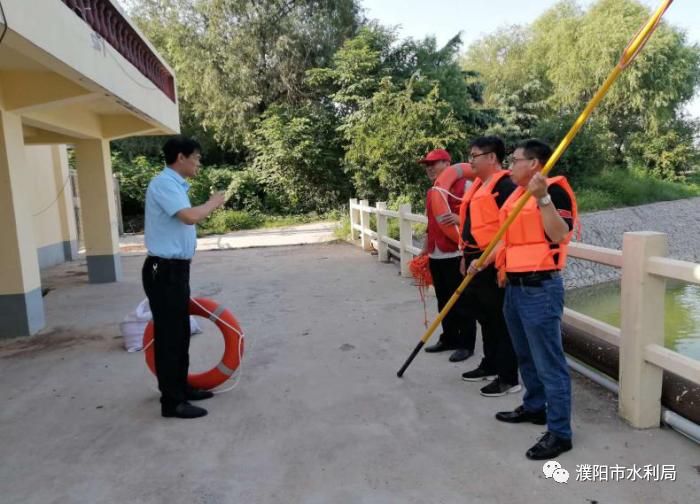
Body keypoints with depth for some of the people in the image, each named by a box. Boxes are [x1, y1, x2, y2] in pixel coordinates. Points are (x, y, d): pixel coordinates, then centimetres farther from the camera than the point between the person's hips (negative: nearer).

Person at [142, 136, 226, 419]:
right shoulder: (163, 183, -15)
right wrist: (214, 203, -9)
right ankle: (172, 401, 7)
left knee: (180, 333, 17)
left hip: (176, 269, 10)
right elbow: (190, 217, -28)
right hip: (164, 270, -10)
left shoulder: (175, 184, 15)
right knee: (168, 336, -2)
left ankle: (181, 387, 29)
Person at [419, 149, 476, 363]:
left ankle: (465, 344, 10)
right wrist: (425, 250, 23)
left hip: (457, 255, -8)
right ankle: (448, 338, 26)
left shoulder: (464, 185, -8)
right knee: (443, 300, 14)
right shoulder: (432, 192, 17)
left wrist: (460, 219, -27)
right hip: (436, 257, 8)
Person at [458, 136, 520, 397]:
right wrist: (467, 256, 23)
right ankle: (490, 366, 36)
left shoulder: (505, 187, -14)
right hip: (477, 262, 10)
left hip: (493, 265, -10)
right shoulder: (479, 186, 16)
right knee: (485, 317, 20)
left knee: (500, 321, 0)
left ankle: (508, 378, 12)